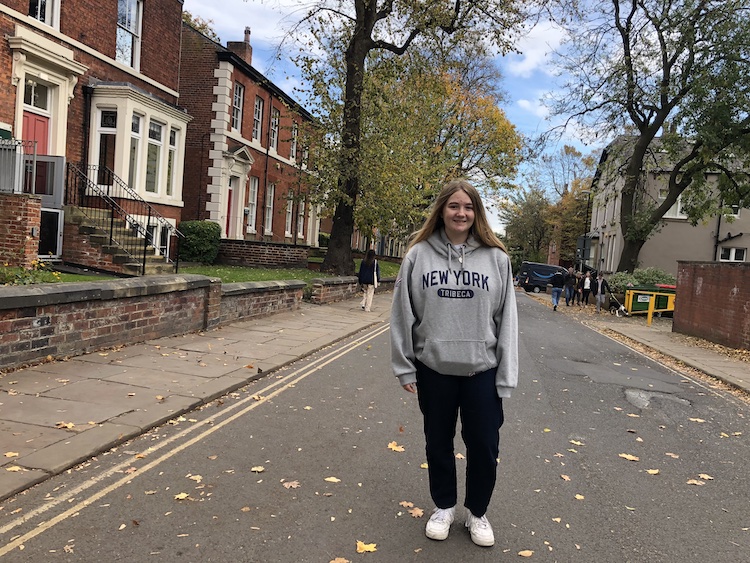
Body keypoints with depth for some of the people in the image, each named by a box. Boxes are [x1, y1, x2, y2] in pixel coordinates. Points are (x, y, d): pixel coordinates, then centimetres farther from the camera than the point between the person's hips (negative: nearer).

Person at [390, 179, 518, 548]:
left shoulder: (496, 258, -2)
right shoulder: (418, 255, -3)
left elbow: (506, 320, -1)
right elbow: (403, 315, 0)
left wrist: (506, 376, -4)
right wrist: (404, 366, -1)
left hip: (482, 370, 0)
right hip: (433, 368, 1)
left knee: (484, 446, 10)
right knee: (438, 444, 16)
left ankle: (477, 512, 34)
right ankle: (443, 507, 38)